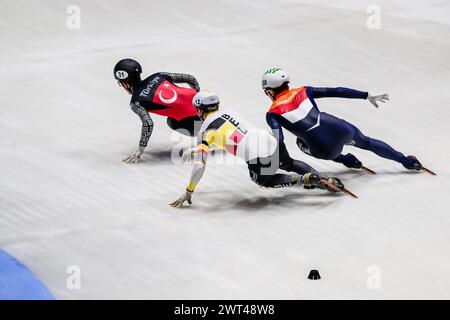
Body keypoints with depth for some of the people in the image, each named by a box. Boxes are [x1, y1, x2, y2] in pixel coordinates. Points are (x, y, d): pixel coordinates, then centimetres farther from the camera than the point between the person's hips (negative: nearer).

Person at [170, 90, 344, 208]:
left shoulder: (205, 131, 1)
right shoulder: (228, 111, 20)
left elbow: (199, 165, -7)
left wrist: (189, 191, 2)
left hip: (256, 158, -6)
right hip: (269, 140, 6)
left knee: (264, 180, 26)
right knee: (289, 162, 37)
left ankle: (304, 180, 1)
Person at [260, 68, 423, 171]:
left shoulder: (272, 114, 2)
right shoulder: (302, 91, 11)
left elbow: (278, 141, -10)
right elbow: (336, 92, 11)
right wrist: (367, 96, 17)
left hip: (325, 151, -3)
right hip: (342, 131, 3)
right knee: (366, 142, 34)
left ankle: (344, 159, 25)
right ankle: (405, 160, 40)